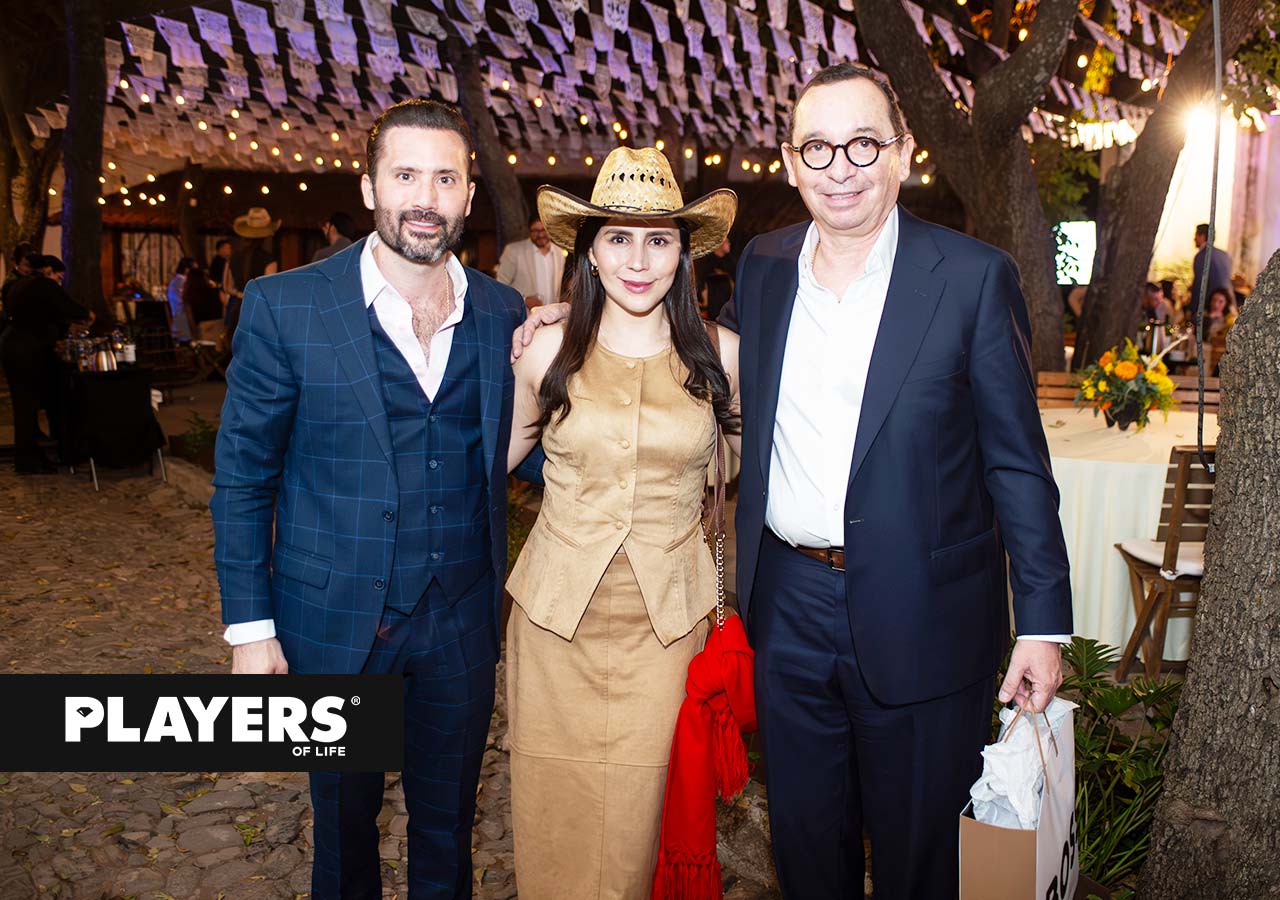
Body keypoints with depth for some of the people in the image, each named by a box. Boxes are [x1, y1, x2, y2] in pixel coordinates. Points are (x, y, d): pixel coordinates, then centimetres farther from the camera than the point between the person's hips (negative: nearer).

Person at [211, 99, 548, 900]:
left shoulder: (503, 313, 1)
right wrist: (250, 628, -6)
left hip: (463, 617, 2)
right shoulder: (285, 306, -8)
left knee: (449, 825, 20)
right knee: (344, 819, 19)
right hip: (334, 620, -2)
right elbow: (242, 476, -5)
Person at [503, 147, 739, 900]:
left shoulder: (719, 357, -2)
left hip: (666, 620, 0)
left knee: (633, 815, 6)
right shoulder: (550, 352, -2)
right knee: (555, 810, 10)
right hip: (557, 614, 1)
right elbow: (492, 457, 12)